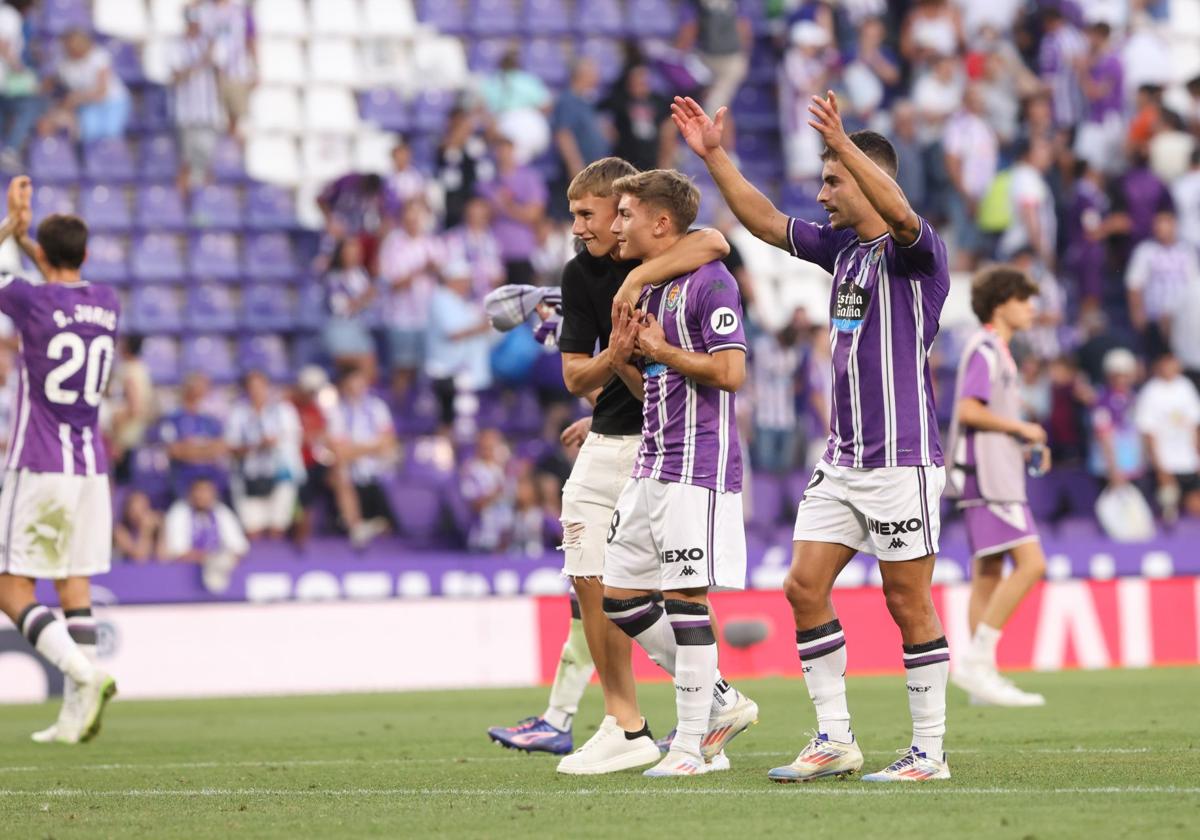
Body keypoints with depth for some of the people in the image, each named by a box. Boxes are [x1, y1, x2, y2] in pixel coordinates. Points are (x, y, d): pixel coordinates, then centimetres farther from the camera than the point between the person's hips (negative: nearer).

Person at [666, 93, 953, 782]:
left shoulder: (916, 250, -10)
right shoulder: (842, 245, 14)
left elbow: (901, 215, -33)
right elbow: (765, 221, 22)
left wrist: (842, 143, -42)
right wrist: (715, 154, 15)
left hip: (902, 460, -8)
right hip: (843, 461, 8)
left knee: (909, 602, -3)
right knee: (805, 587, 2)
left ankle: (930, 751, 5)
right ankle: (835, 741, 8)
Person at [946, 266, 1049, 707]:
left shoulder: (998, 352, 23)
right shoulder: (984, 349, -9)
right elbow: (969, 410, -21)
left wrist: (1026, 448, 15)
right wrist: (1021, 428, -12)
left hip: (999, 478, 11)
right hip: (988, 477, -11)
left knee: (989, 577, 8)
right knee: (1031, 563, -17)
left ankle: (982, 675, 7)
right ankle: (977, 660, -18)